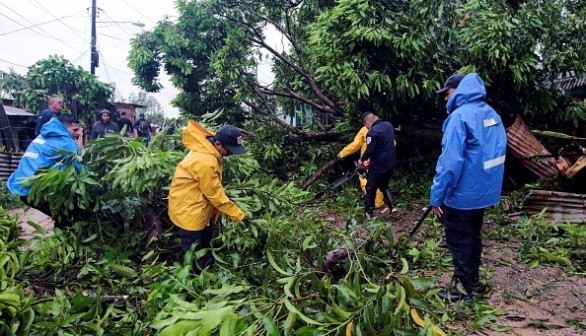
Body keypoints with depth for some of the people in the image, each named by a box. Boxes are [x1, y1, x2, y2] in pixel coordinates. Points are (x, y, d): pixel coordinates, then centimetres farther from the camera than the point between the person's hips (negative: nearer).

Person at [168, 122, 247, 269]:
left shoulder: (208, 150, -2)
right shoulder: (205, 162, -33)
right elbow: (215, 194, -26)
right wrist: (239, 216, -19)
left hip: (200, 209, 10)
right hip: (188, 211, -10)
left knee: (205, 249, 24)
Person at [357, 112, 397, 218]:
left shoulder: (373, 132, -19)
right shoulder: (389, 125, 6)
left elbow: (370, 150, -23)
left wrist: (362, 160, -6)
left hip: (379, 165, -7)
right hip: (391, 163, 8)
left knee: (371, 188, 8)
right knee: (384, 186, 23)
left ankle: (368, 212, 16)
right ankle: (392, 206, 9)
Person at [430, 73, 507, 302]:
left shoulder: (459, 116, -20)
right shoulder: (491, 113, 8)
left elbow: (450, 161, -26)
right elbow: (492, 153, 15)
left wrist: (436, 196, -20)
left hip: (463, 192, -8)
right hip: (484, 190, 8)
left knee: (459, 241, 5)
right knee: (473, 236, 21)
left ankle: (462, 289, 16)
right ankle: (473, 281, 33)